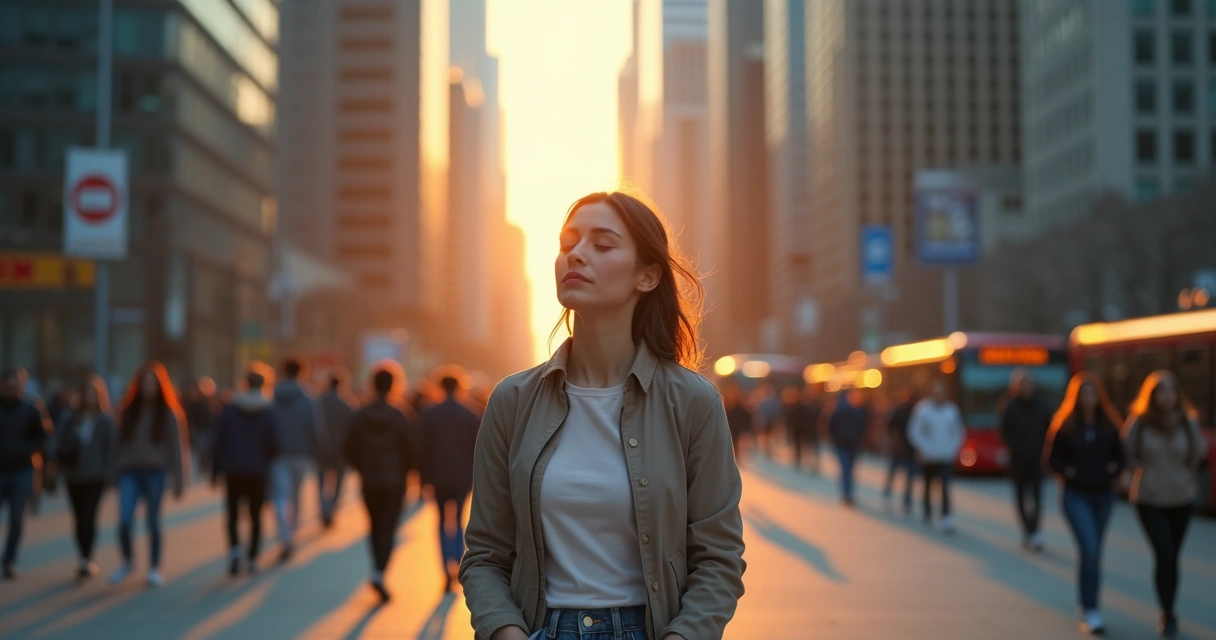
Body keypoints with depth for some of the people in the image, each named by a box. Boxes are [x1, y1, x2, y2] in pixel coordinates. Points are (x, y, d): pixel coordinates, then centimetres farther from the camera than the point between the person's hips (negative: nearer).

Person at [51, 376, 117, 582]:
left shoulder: (106, 421, -2)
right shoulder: (70, 420, 6)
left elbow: (112, 448, -4)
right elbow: (56, 442, 3)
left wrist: (108, 472, -11)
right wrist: (60, 456, -17)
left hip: (95, 477, -4)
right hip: (73, 476, 4)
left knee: (88, 516, -13)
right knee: (79, 518, 10)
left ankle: (86, 562, -14)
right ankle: (86, 562, 21)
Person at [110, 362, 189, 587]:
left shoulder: (168, 413, 2)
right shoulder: (127, 411, 7)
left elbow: (176, 447, 1)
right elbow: (118, 443, 5)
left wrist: (178, 481, -1)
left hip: (155, 473, -1)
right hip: (129, 472, 1)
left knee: (153, 522, 5)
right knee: (124, 521, -10)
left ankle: (154, 569, 20)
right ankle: (127, 563, 13)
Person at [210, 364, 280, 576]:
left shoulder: (229, 410, 0)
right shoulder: (268, 413, -4)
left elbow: (218, 443, -1)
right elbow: (273, 445, -6)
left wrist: (215, 471, 4)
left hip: (233, 471, 0)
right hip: (258, 472, 0)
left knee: (233, 514, 8)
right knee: (256, 516, 10)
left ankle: (235, 549, -15)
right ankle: (252, 559, 8)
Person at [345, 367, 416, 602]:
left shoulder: (359, 417, -3)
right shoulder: (399, 418, -10)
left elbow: (351, 451, 0)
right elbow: (408, 452, -5)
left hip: (369, 482, 3)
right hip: (394, 482, -2)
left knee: (375, 528, 17)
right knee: (388, 529, -2)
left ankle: (379, 570, 19)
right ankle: (379, 573, -18)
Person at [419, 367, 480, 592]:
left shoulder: (429, 415, -4)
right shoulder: (470, 415, -2)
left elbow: (424, 448, -5)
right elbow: (477, 448, 0)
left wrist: (426, 478, 1)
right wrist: (476, 476, 8)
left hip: (440, 477, -1)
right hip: (463, 477, 1)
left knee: (443, 522, 9)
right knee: (458, 519, 15)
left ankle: (448, 572, -2)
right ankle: (458, 562, -4)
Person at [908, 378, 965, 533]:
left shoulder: (952, 409, 3)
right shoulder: (922, 409, -5)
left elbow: (959, 432, 13)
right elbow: (914, 431, -3)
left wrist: (955, 448, 2)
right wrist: (922, 449, -9)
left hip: (947, 457, 0)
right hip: (928, 457, 0)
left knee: (946, 486, -15)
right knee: (928, 486, 15)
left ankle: (946, 519, -21)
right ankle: (928, 515, 33)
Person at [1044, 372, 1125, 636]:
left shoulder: (1108, 424, 3)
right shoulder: (1064, 425, -5)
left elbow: (1120, 454, 13)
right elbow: (1051, 457, 0)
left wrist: (1115, 469, -7)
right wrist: (1066, 472, -16)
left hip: (1103, 495, 4)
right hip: (1076, 495, -4)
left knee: (1093, 551, 12)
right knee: (1090, 548, -17)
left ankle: (1086, 607, 25)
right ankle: (1090, 611, -15)